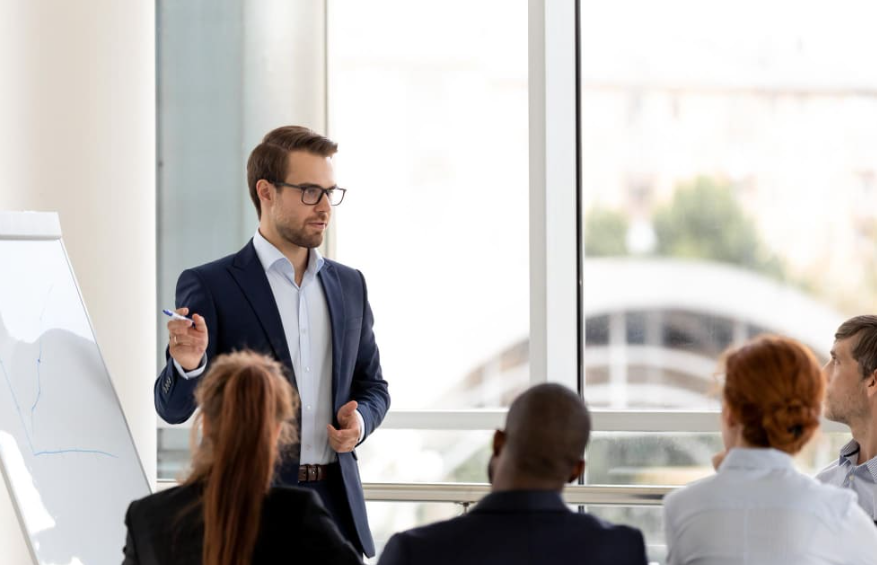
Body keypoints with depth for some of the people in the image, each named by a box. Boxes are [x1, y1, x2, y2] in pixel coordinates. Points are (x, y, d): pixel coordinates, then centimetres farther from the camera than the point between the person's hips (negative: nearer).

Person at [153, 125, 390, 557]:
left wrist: (361, 419, -1)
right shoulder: (209, 286, -4)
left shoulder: (349, 285, 12)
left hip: (337, 505, 4)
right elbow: (173, 408, -8)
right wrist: (187, 364, -29)